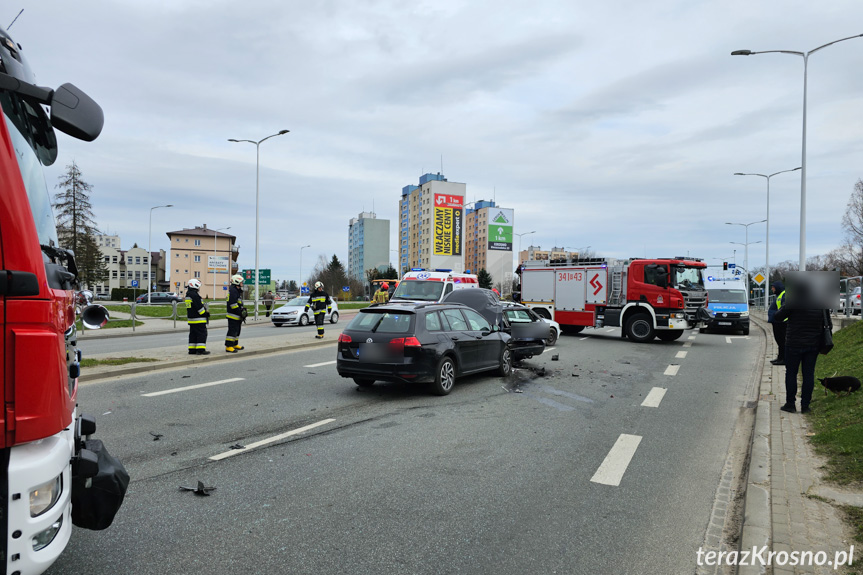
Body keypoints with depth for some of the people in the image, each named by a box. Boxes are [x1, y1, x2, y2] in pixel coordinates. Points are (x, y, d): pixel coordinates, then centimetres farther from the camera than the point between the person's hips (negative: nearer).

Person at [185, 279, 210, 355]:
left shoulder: (188, 295, 15)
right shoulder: (195, 295, -17)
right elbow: (199, 307, -19)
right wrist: (205, 313, -8)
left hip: (191, 318, 10)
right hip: (199, 319, -10)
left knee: (193, 334, 13)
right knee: (202, 334, -5)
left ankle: (192, 350, 16)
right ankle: (200, 350, -7)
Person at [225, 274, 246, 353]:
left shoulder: (237, 291, 20)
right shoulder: (233, 291, -15)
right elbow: (233, 304, -22)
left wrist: (242, 310, 15)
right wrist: (240, 312, -21)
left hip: (237, 316, 11)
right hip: (233, 315, -11)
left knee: (237, 330, 18)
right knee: (232, 330, -10)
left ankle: (235, 344, 29)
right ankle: (228, 346, -9)